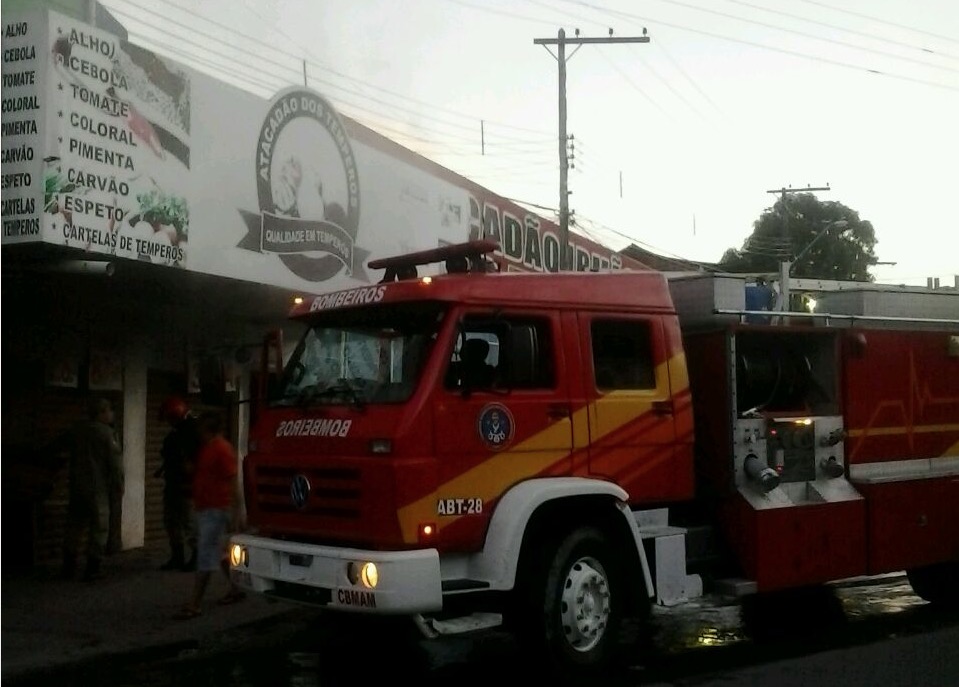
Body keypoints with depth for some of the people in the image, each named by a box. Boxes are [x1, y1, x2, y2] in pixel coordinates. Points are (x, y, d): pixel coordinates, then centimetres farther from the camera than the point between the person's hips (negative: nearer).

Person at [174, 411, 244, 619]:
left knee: (205, 556, -9)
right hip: (203, 508, 10)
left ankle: (194, 605, -9)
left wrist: (233, 510, -22)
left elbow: (232, 481, -20)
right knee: (221, 552, 19)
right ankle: (236, 589, 32)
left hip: (216, 510, -10)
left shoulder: (222, 449, -17)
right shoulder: (204, 447, 12)